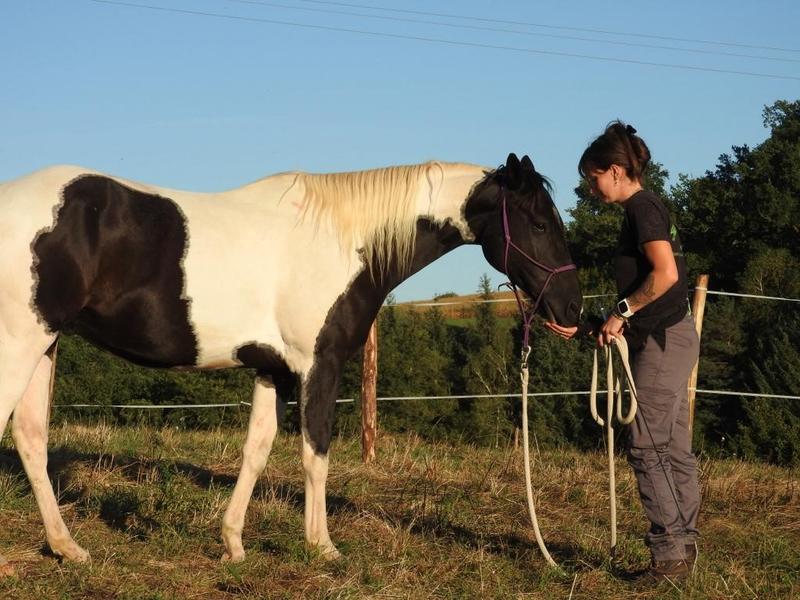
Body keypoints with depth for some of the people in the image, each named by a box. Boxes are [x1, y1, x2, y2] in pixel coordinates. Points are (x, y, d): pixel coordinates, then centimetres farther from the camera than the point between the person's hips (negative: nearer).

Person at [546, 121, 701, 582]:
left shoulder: (642, 208, -11)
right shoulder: (646, 209, 18)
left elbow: (665, 274, -25)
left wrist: (622, 312, -16)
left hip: (663, 340, -10)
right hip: (673, 337, 10)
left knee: (647, 448, -7)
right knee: (675, 449, 11)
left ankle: (670, 552, -4)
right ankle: (685, 547, 16)